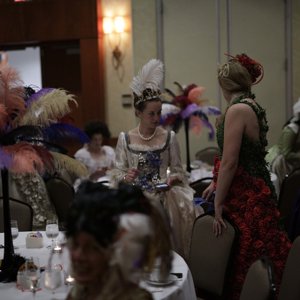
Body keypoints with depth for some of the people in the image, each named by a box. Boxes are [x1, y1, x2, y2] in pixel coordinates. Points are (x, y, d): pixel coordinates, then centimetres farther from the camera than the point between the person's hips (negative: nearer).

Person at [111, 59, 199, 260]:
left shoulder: (169, 137, 3)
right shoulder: (125, 139, 3)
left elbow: (178, 171, 9)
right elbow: (117, 173, 7)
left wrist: (173, 179, -12)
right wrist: (125, 177, -14)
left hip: (163, 201, 0)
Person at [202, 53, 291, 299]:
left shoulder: (238, 109, -16)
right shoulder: (253, 107, 13)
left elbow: (229, 162, -19)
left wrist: (218, 204, -13)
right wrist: (216, 184, 31)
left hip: (245, 197, -9)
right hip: (255, 189, 9)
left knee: (244, 264, -2)